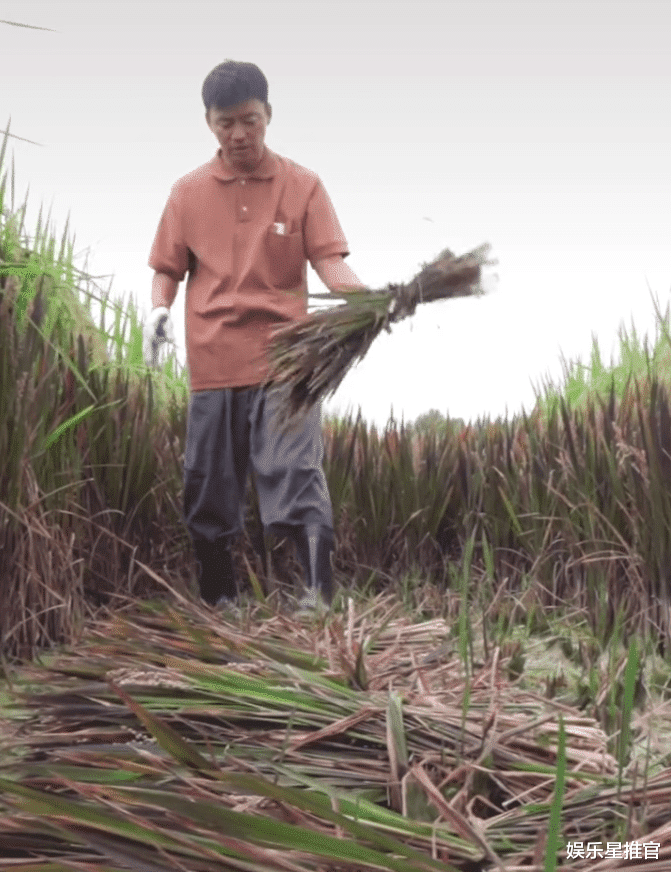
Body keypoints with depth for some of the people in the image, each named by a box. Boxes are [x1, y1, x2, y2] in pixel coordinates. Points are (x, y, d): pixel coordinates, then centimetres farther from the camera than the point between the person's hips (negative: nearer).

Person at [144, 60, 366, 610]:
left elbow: (329, 262, -3)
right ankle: (218, 603, 23)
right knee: (208, 489, 9)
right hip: (213, 365, 3)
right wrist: (160, 309, -8)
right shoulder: (188, 193, 9)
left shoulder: (302, 186, 3)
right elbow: (168, 268, 13)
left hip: (285, 362, -3)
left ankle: (320, 596, -12)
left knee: (296, 475, -12)